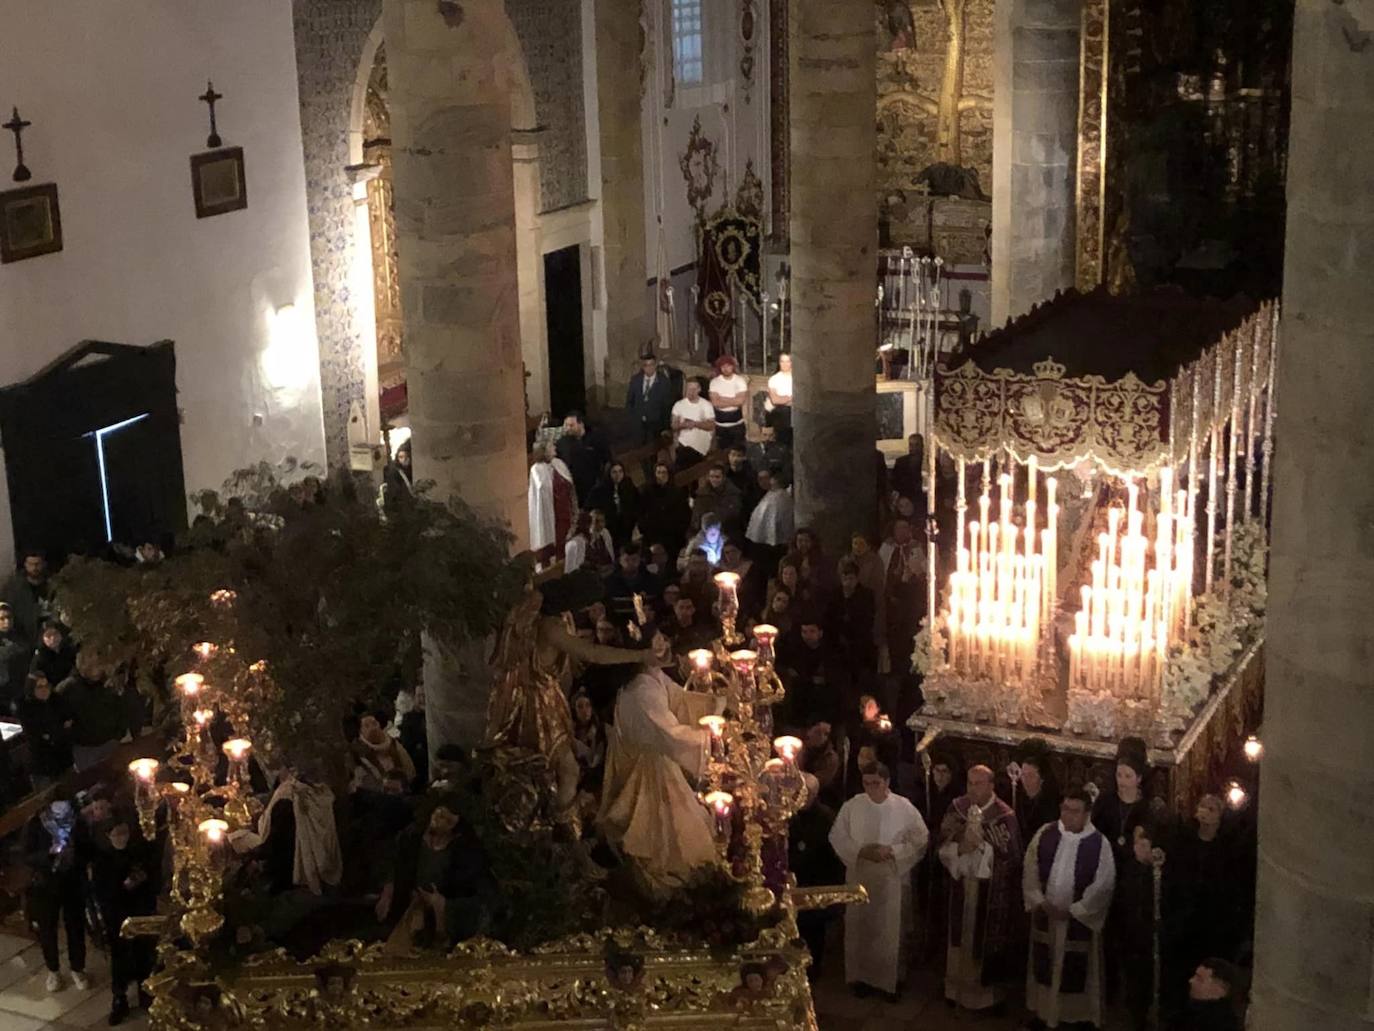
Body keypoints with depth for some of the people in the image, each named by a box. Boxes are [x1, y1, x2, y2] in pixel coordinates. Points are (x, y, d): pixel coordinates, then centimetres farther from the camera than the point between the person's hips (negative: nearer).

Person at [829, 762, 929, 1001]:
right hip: (859, 876, 2)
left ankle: (891, 980, 17)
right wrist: (861, 851, -13)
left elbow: (921, 841, -4)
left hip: (893, 878, -1)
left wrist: (892, 851, -17)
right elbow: (837, 837, 2)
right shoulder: (851, 807, -3)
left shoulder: (905, 808, -8)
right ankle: (860, 976, 23)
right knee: (859, 928, 8)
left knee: (891, 931, 3)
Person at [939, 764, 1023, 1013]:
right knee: (961, 936, 13)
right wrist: (961, 847, -18)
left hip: (991, 890, -3)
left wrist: (981, 844, -23)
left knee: (987, 938, 5)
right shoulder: (956, 809, -1)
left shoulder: (1005, 816, -13)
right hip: (961, 885, 4)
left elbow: (1010, 857, -14)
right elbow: (943, 847, 2)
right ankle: (958, 986, 28)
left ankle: (988, 989, 20)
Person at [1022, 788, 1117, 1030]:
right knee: (1044, 967, 15)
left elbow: (1103, 885, -11)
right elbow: (1030, 871, 1)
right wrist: (1039, 902, -10)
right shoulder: (1044, 835, -4)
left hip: (1079, 920, -3)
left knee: (1077, 972, 7)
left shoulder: (1099, 843, -12)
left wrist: (1073, 911, -13)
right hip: (1045, 915, 3)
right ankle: (1043, 1012, 31)